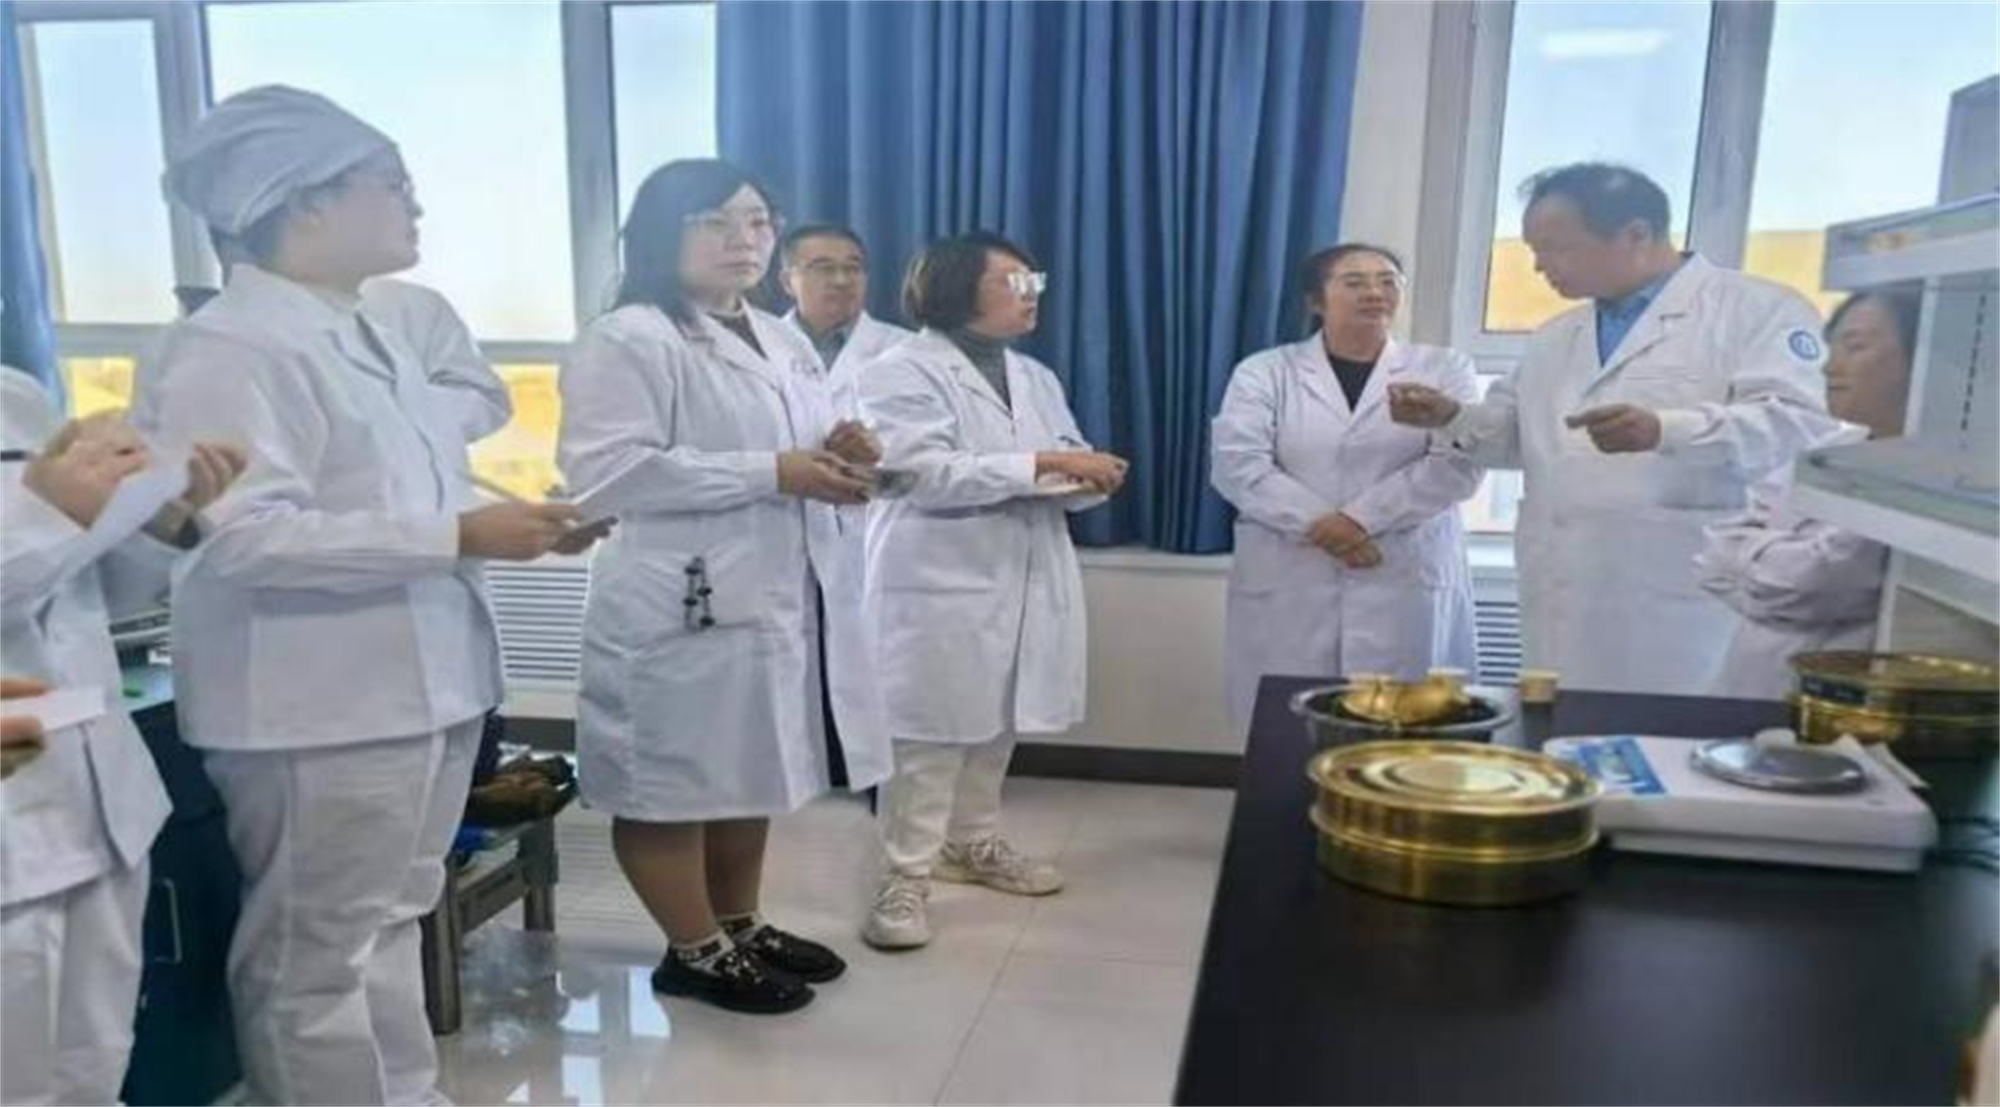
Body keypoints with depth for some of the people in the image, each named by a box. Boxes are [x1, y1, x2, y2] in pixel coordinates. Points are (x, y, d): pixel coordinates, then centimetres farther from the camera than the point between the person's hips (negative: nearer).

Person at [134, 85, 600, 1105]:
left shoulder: (368, 336, 13)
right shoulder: (229, 348, -16)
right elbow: (244, 534, -26)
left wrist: (507, 522, 2)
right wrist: (460, 537, -25)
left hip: (417, 687, 9)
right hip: (321, 711, -9)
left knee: (385, 936, 22)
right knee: (318, 960, 7)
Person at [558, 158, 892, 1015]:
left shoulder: (784, 343, 17)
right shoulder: (628, 339, -10)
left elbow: (816, 450, 26)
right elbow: (605, 469, -22)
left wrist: (843, 454, -1)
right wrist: (773, 472, -22)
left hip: (785, 593, 8)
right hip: (684, 603, -8)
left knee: (753, 772, 18)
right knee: (675, 781, 4)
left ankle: (741, 926, 34)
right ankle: (696, 951, 20)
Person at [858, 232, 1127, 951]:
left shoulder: (1034, 377, 17)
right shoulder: (904, 372, -7)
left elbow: (1071, 469, 14)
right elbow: (924, 472, -20)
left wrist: (1091, 474, -11)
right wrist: (1040, 464, -21)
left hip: (1027, 581, 7)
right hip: (941, 584, -7)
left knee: (996, 726, 15)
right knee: (930, 737, -3)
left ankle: (974, 844, 32)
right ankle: (904, 875, 7)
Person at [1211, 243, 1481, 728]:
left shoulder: (1443, 369, 10)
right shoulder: (1264, 372, 9)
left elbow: (1459, 464, -3)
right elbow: (1238, 463, -3)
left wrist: (1362, 518, -14)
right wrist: (1320, 525, -14)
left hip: (1409, 588, 0)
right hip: (1288, 592, 0)